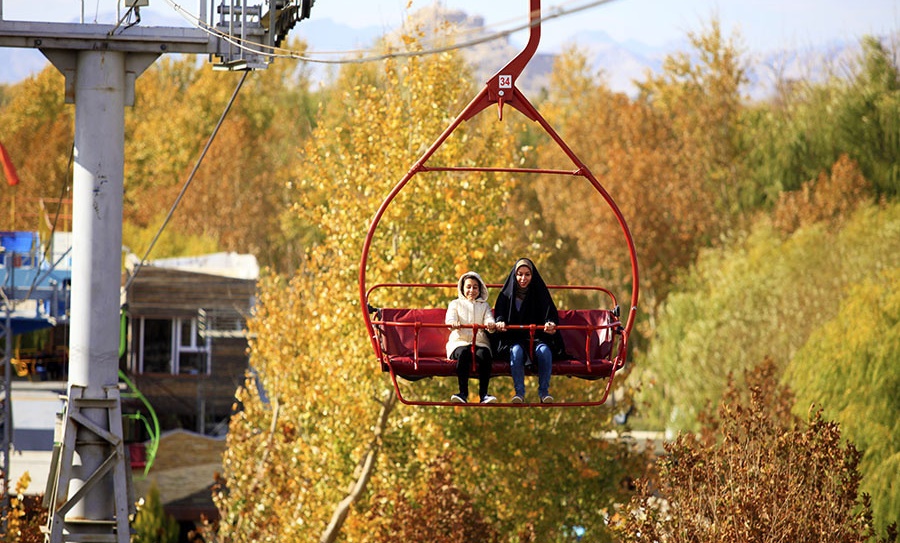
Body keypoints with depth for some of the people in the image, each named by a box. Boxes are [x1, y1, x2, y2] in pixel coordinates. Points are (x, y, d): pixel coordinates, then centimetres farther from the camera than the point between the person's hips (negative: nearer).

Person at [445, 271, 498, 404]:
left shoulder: (484, 306, 24)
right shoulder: (455, 304, 20)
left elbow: (489, 320, 5)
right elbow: (449, 319, 0)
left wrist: (491, 325, -22)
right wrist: (453, 324, -26)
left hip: (480, 342, 1)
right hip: (460, 342, -1)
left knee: (484, 354, -35)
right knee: (463, 353, -37)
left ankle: (483, 393, -38)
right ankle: (463, 392, -40)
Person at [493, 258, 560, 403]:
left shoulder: (540, 293, 10)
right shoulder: (506, 294, 10)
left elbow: (551, 314, -2)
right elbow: (499, 314, -1)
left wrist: (550, 323, -27)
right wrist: (500, 322, -27)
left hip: (537, 337, 0)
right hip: (513, 339, 0)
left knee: (544, 350, -34)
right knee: (516, 351, -36)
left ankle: (544, 391, -27)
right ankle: (519, 392, -36)